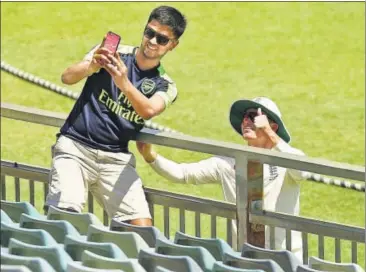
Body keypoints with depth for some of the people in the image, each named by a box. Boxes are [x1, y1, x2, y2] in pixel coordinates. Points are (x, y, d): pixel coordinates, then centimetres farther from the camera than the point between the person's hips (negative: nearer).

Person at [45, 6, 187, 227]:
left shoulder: (165, 86, 7)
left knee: (143, 229, -13)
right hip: (75, 147, -2)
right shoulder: (111, 53, 3)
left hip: (116, 158, 2)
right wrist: (91, 67, -33)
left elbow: (148, 110, -17)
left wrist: (124, 84, -36)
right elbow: (68, 77, -11)